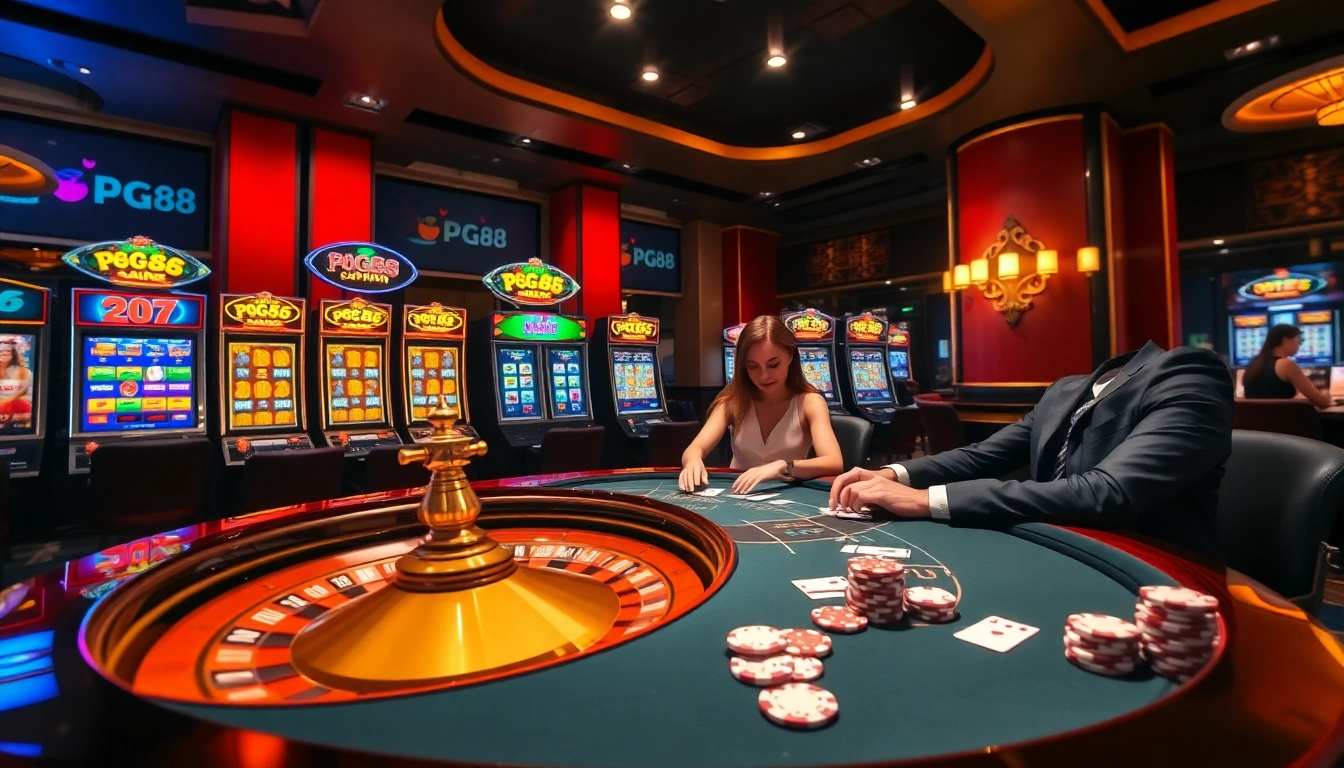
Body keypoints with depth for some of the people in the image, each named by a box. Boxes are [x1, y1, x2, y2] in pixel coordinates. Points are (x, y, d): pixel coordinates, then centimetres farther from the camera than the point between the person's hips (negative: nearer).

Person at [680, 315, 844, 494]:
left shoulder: (809, 402, -7)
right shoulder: (733, 400, -2)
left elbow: (835, 464, -20)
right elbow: (694, 449, -11)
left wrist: (781, 467, -36)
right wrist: (694, 462, -34)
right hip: (738, 495, 2)